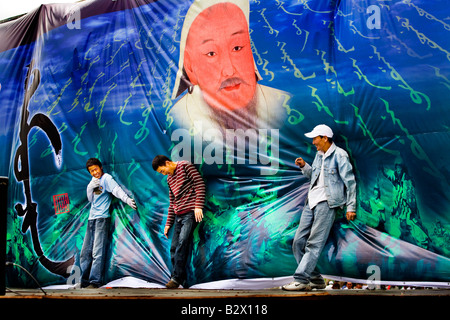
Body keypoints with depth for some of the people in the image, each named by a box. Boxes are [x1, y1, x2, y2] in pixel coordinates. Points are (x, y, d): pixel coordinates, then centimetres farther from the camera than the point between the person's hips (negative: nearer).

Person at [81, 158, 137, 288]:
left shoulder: (107, 178, -6)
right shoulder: (93, 180, 17)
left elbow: (117, 190, -22)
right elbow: (90, 199, 17)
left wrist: (127, 200, -40)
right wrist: (90, 187, -2)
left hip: (102, 218, -8)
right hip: (92, 218, 8)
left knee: (97, 252, -11)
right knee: (85, 252, 9)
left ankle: (95, 282, -9)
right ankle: (84, 281, 17)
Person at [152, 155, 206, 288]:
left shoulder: (185, 166, 0)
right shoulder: (169, 178, 22)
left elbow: (200, 184, -8)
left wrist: (198, 206, -18)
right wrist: (168, 223, 20)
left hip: (190, 213, -8)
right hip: (178, 216, 8)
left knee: (182, 243, -18)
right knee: (174, 248, 3)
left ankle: (176, 278, -16)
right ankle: (180, 277, 10)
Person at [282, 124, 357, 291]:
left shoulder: (339, 155, -5)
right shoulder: (319, 154, 18)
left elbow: (350, 181, -7)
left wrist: (351, 206, -11)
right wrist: (304, 166, 11)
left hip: (327, 203, -8)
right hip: (311, 202, 9)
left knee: (314, 243, -10)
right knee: (299, 242, 3)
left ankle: (301, 280, -10)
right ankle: (315, 280, 11)